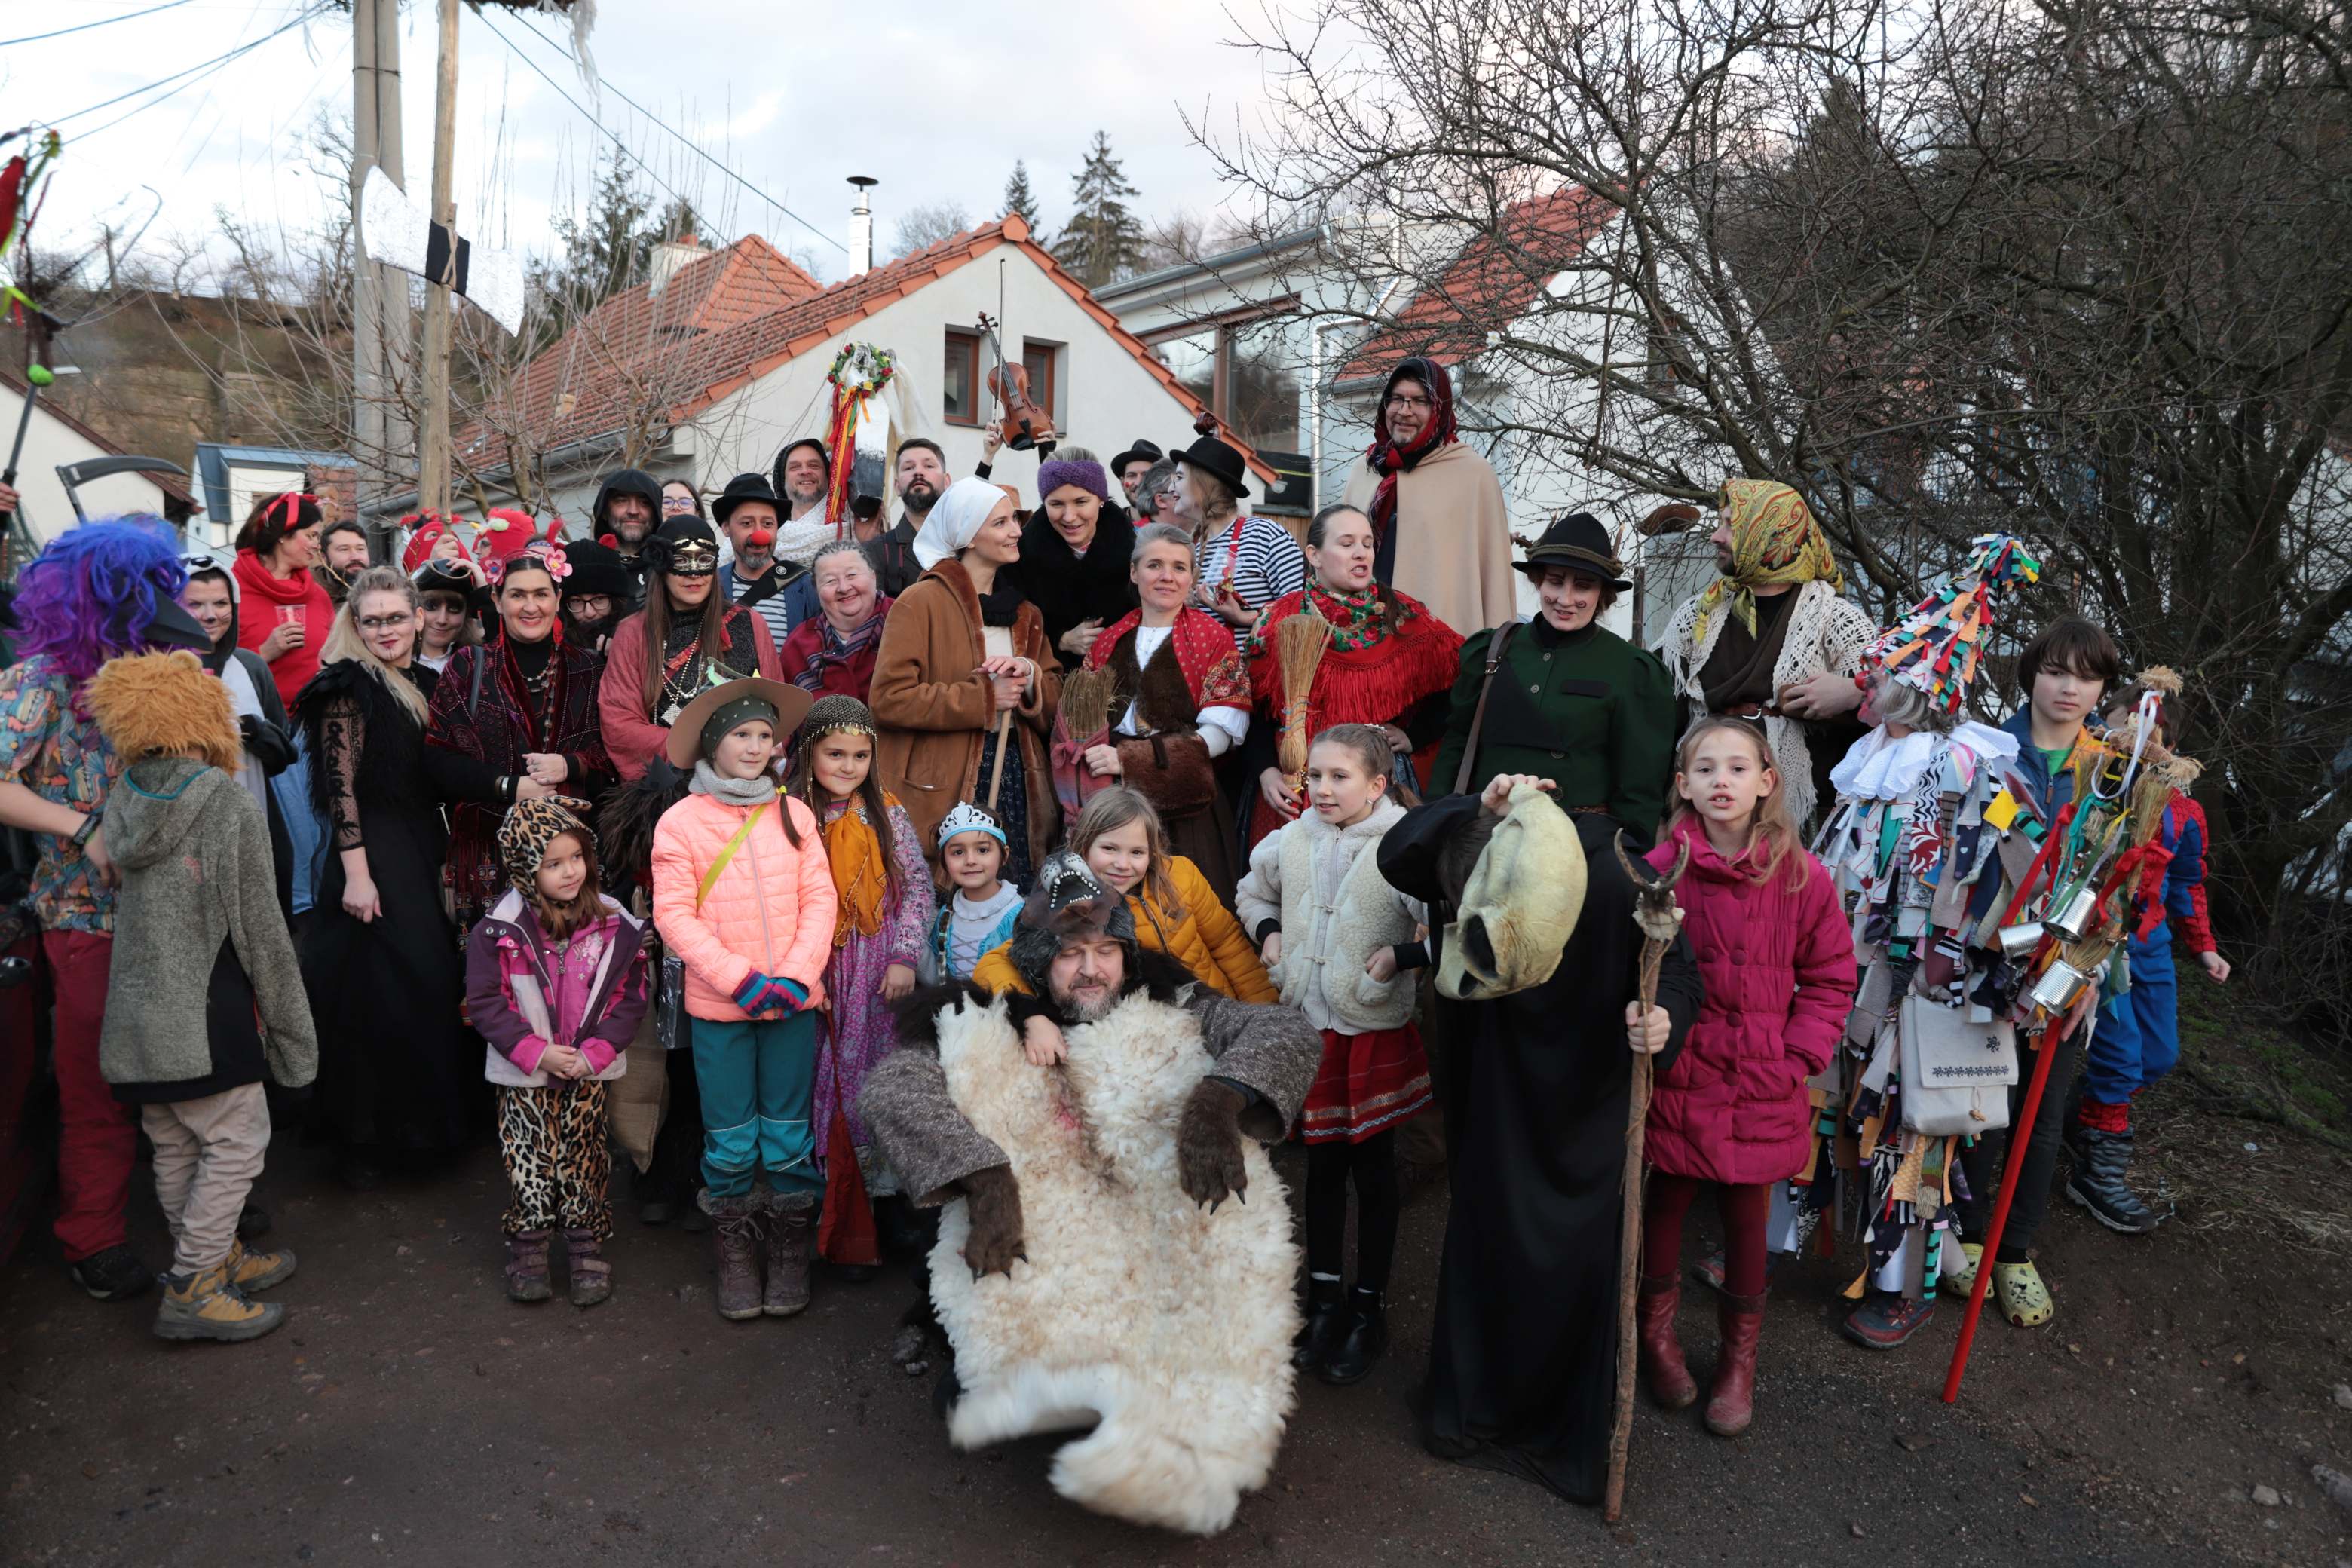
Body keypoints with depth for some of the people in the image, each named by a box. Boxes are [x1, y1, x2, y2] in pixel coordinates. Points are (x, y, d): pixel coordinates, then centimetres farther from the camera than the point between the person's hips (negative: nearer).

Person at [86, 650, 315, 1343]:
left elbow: (122, 910, 7)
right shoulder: (230, 806, -13)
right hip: (206, 1013, -7)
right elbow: (260, 929, -11)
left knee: (175, 1148, 16)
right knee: (236, 1142, 3)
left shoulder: (120, 804, 4)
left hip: (136, 1013, 7)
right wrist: (290, 1024, -3)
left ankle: (216, 1259, 31)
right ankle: (191, 1291, 5)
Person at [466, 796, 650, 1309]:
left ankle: (587, 1246, 24)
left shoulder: (614, 924, -6)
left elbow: (629, 997, -3)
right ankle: (528, 1247, 24)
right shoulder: (498, 929, -11)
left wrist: (595, 1052, -13)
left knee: (584, 1156, 10)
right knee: (529, 1157, 6)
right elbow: (484, 1001, -9)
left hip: (589, 1070, 1)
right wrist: (536, 1052, -16)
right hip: (524, 1073, -1)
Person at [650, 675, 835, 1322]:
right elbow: (674, 916, -6)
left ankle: (790, 1255, 23)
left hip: (792, 1001, 1)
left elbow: (819, 898, 1)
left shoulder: (793, 813, 4)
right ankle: (735, 1255, 26)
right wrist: (741, 979, -14)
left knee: (789, 1134, 8)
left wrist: (796, 976, -11)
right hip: (718, 1005, -1)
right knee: (731, 1140, 7)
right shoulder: (681, 821, -3)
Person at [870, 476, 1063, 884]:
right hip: (943, 788, -5)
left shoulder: (1025, 612, 17)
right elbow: (889, 697, -13)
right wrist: (984, 699, -13)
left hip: (1015, 778, 6)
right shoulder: (921, 602, -4)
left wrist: (1028, 676, -8)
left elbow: (1057, 697, 14)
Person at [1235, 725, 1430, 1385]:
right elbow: (1254, 889, 22)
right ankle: (1324, 1295, 31)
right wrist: (1267, 930, 6)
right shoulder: (1291, 841, 1)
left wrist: (1401, 956, -20)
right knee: (1321, 1164, 16)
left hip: (1375, 1031, -4)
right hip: (1307, 1027, 5)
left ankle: (1369, 1307, 25)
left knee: (1373, 1169, 10)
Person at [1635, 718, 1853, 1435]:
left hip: (1761, 1088, 1)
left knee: (1747, 1218, 12)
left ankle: (1739, 1356, 34)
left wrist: (1797, 1057, -4)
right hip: (1678, 1078, -1)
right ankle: (1657, 1333, 37)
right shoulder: (1661, 869, -9)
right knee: (1666, 1204, 14)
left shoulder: (1802, 877, -5)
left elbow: (1830, 978, 3)